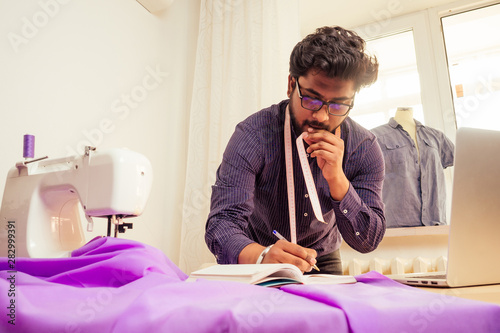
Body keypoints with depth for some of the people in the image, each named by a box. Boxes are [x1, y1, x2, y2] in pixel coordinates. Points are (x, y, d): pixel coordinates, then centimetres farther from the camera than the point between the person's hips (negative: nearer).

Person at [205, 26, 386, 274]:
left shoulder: (365, 149, -14)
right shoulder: (253, 135, -22)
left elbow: (368, 241, -16)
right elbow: (222, 221, -30)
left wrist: (337, 178, -32)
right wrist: (261, 256, -50)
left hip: (321, 261, 2)